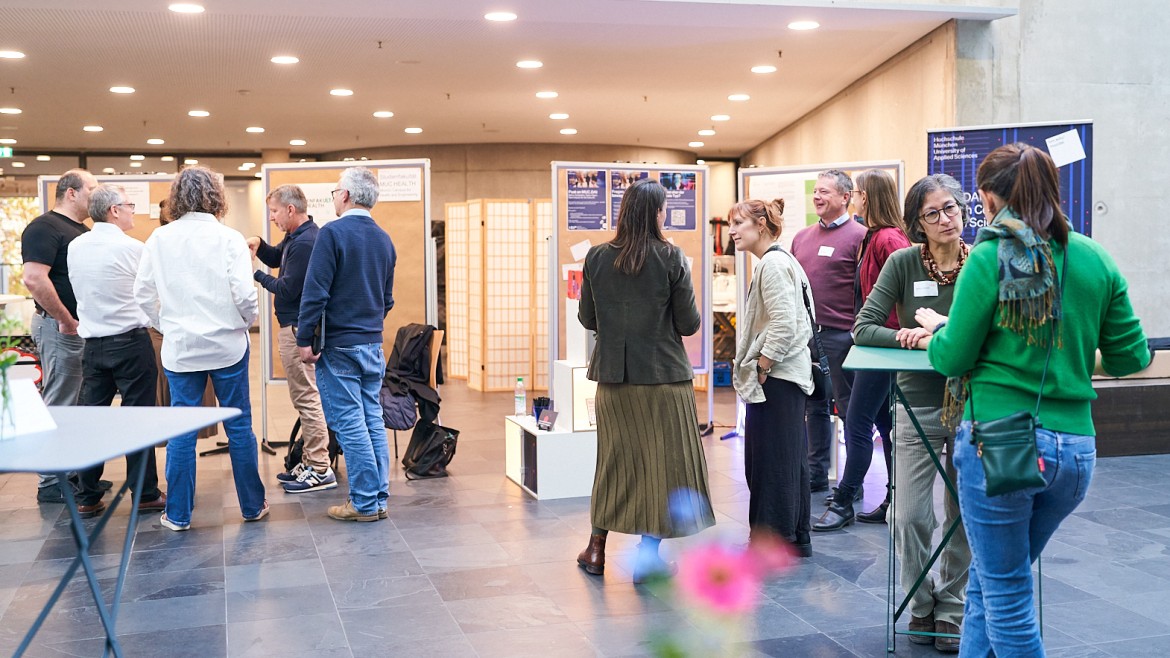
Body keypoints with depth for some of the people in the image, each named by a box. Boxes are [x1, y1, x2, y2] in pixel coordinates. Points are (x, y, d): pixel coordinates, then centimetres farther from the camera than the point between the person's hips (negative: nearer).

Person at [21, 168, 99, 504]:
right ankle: (51, 484, 3)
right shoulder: (45, 227, -13)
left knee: (80, 403, 14)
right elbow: (34, 279, -24)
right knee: (58, 405, -4)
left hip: (85, 326, 9)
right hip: (61, 328, -9)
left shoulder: (83, 231, 16)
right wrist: (66, 321, -19)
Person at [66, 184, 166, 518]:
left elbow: (80, 291, 15)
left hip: (92, 343, 5)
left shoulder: (75, 247, 4)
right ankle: (145, 494, 8)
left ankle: (87, 498, 13)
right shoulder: (132, 248, -12)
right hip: (130, 340, -5)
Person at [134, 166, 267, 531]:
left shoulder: (159, 239, -1)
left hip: (180, 347, 2)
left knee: (181, 431, 8)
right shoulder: (229, 238, -9)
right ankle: (252, 505, 19)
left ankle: (178, 514, 13)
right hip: (227, 344, -2)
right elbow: (244, 294, -14)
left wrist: (165, 325, 14)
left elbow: (142, 293, 0)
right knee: (239, 426, 9)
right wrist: (247, 321, 5)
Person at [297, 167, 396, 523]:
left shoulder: (333, 233, -12)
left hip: (339, 345, -7)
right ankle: (379, 498, 15)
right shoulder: (384, 239, 9)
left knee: (349, 423, -2)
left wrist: (304, 339, -11)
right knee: (372, 420, 11)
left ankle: (364, 502, 1)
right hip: (373, 344, 7)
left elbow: (315, 292, -16)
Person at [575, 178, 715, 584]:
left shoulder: (597, 258, -2)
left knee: (615, 457, 17)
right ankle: (648, 555, 8)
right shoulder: (670, 259, -10)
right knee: (663, 459, 6)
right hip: (662, 374, -4)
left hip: (612, 373, 4)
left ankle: (597, 548, 25)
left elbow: (587, 319, 4)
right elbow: (689, 324, -8)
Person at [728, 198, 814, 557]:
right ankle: (797, 538, 23)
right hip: (786, 376, 11)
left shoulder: (773, 264, -15)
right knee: (790, 460, 15)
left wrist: (760, 371, -14)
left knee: (772, 461, -4)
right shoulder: (778, 261, 18)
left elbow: (783, 325, -23)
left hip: (777, 378, -11)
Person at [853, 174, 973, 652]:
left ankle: (952, 609, 25)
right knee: (910, 517, -2)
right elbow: (863, 329, -7)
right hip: (918, 406, -1)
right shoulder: (904, 263, -5)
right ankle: (922, 606, 21)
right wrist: (906, 337, -23)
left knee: (965, 517, 8)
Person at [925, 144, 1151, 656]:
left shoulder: (990, 259, -10)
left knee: (1005, 594, 8)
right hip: (1074, 449, 5)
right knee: (991, 580, 21)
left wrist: (937, 329, 14)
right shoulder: (1097, 261, 4)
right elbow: (1131, 358, 9)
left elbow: (952, 358, -7)